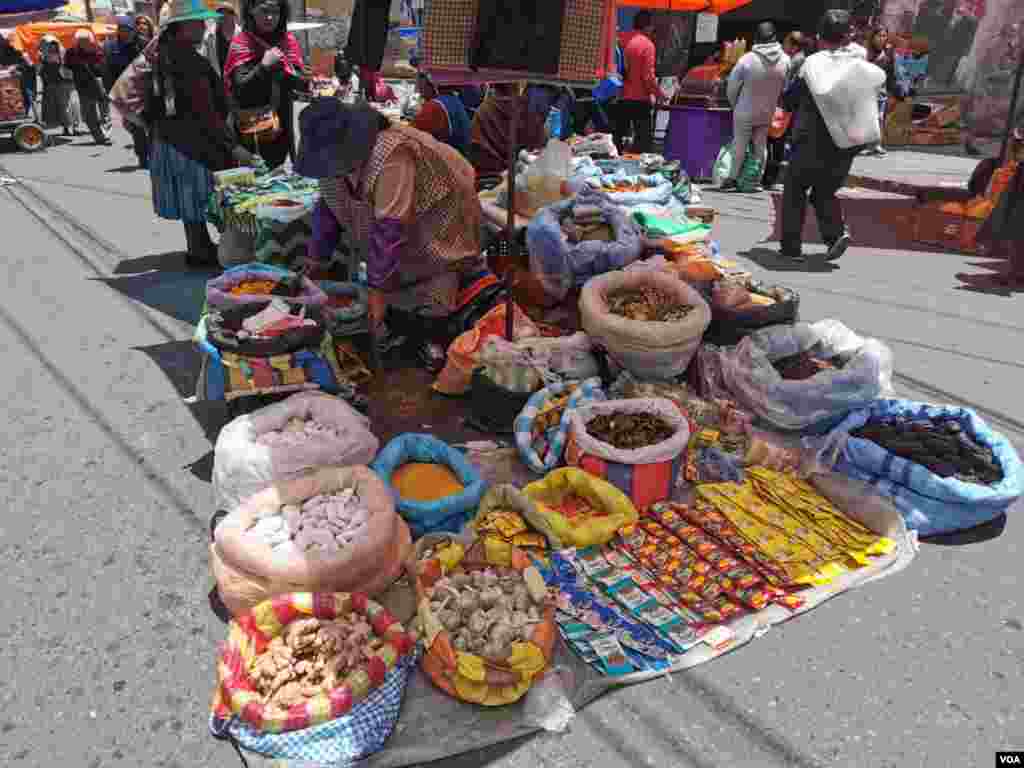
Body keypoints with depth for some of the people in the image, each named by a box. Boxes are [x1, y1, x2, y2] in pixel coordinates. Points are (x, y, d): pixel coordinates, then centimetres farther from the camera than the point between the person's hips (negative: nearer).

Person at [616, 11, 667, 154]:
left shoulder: (627, 42, 8)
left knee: (621, 139, 9)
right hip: (641, 100, -7)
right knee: (645, 139, -3)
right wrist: (660, 94, -5)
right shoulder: (647, 44, -10)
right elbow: (648, 76, -16)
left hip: (625, 98, 7)